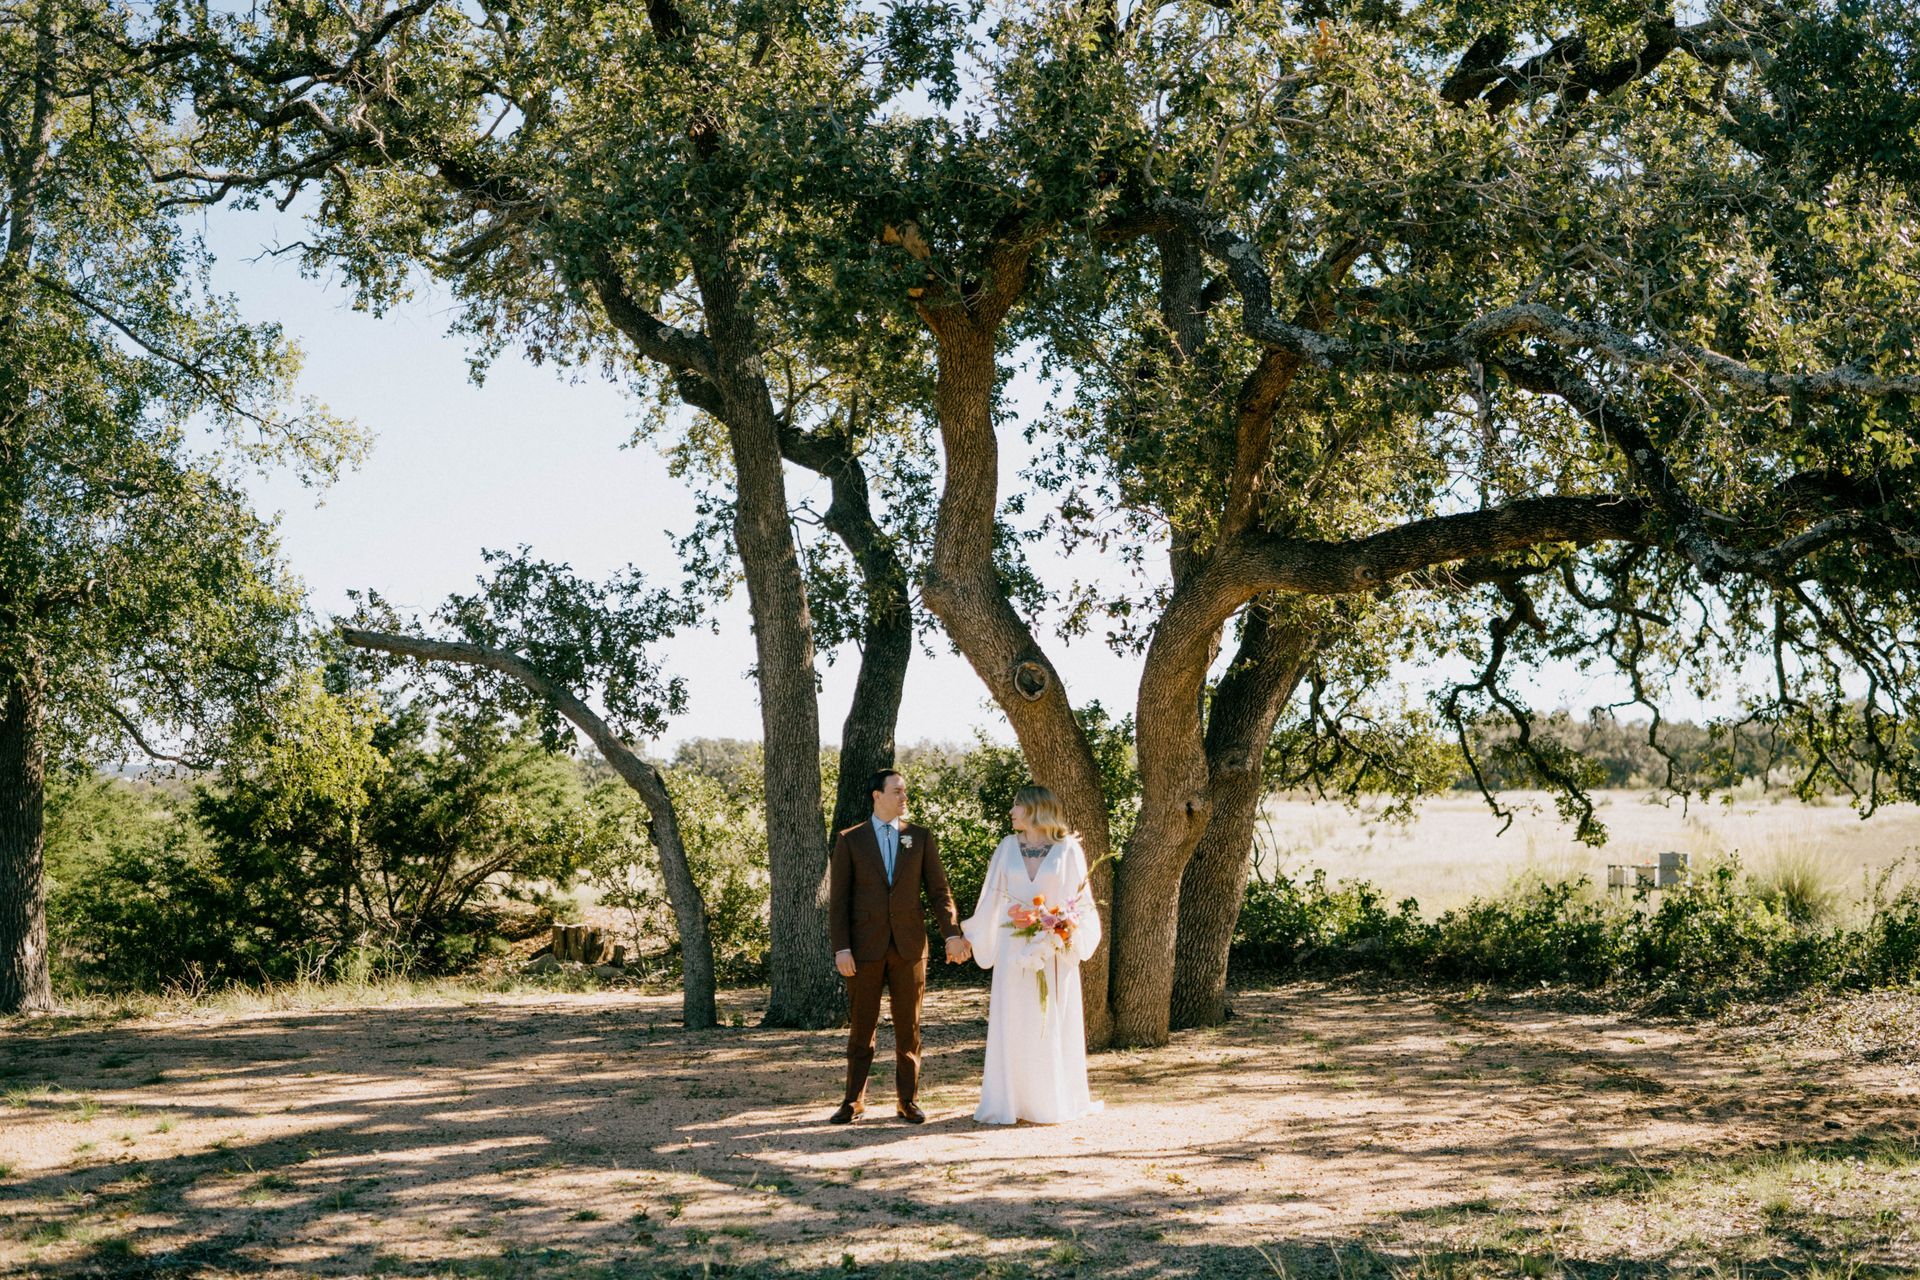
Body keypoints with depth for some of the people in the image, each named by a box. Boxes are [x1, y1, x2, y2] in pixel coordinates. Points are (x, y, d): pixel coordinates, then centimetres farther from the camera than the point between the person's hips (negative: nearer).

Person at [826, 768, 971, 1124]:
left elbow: (938, 891, 3)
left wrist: (952, 934, -10)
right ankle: (854, 1101, 14)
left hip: (909, 946, 1)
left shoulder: (921, 838, 6)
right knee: (862, 1026, 4)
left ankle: (908, 1100, 13)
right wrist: (841, 948, -9)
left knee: (908, 1026, 4)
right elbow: (838, 899, -1)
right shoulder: (850, 840, 2)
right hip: (866, 946, -1)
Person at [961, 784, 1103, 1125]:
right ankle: (1009, 1102, 8)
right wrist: (973, 937, 12)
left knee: (1052, 1025, 3)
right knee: (1012, 1024, 2)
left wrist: (1067, 934, -13)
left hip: (1054, 949, -2)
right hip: (1014, 949, 2)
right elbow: (992, 897, 12)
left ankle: (1052, 1101, 13)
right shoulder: (1008, 848, 7)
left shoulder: (1068, 849, -1)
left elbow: (1080, 898, 1)